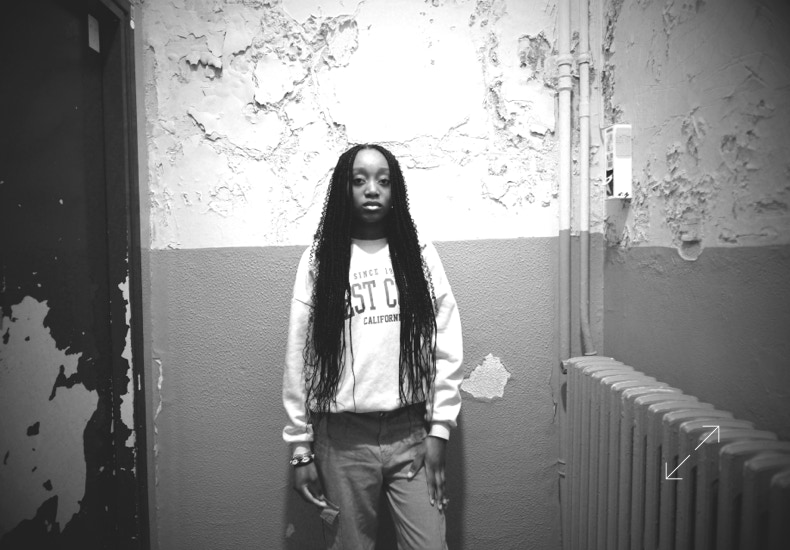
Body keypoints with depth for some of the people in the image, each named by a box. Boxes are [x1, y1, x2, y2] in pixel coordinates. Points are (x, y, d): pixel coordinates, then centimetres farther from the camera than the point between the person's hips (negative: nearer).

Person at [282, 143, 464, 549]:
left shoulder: (421, 257, 3)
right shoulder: (318, 261, 1)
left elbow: (446, 351, 2)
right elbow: (299, 359, 1)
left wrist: (439, 429, -3)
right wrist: (300, 449, 1)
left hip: (412, 433, 1)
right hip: (342, 438, 0)